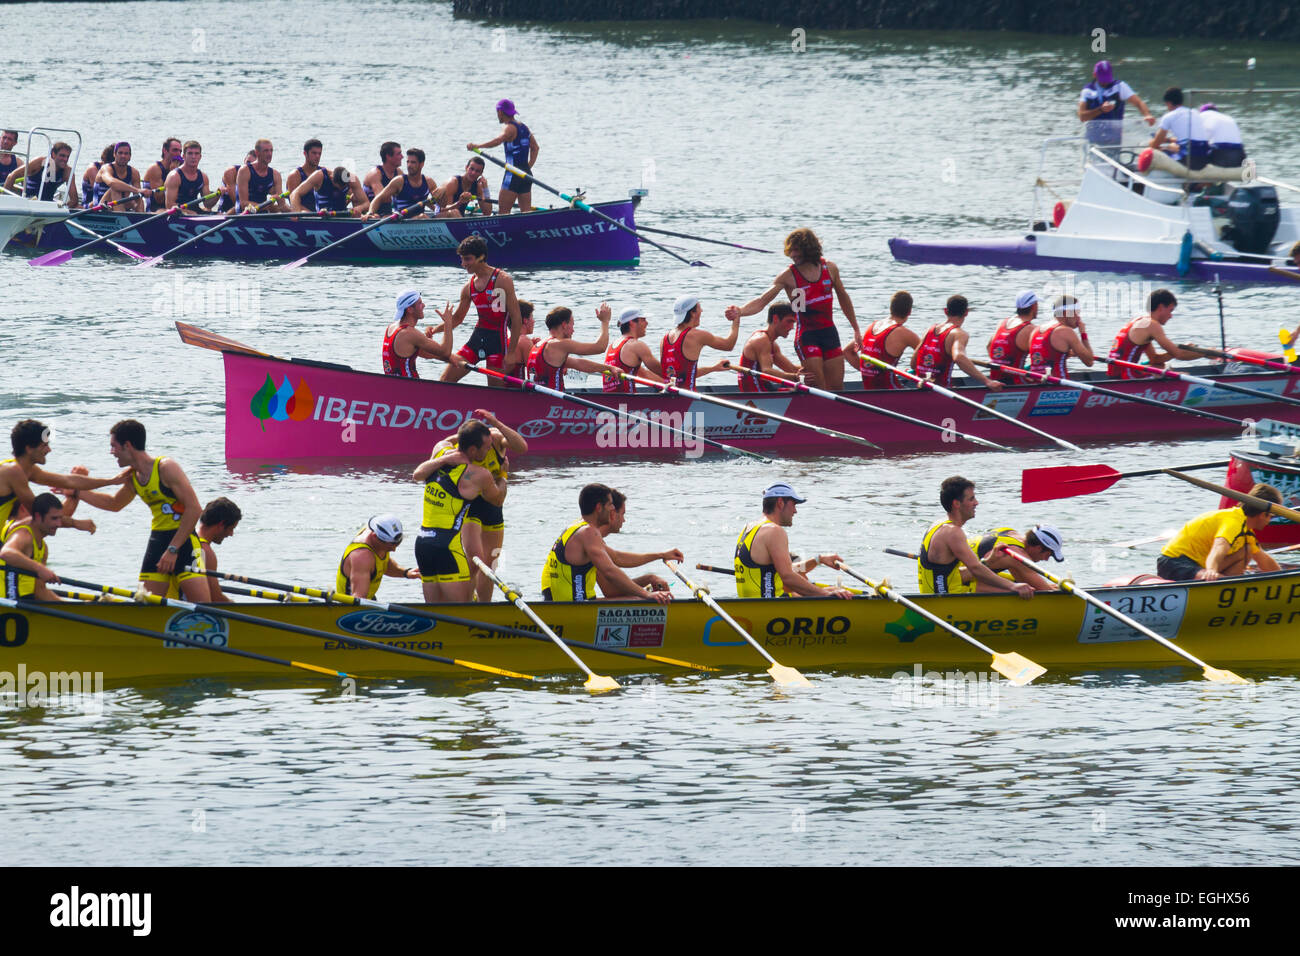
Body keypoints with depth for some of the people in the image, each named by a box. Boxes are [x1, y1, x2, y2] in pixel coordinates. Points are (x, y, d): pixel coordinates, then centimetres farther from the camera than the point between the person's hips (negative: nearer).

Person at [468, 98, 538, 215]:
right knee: (526, 212, 8)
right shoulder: (524, 127, 16)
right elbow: (535, 148, 20)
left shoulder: (509, 127, -9)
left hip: (513, 174, -8)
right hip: (526, 174, 8)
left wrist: (477, 146, -25)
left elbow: (497, 140, -28)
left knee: (503, 211, -5)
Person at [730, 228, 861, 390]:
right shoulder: (789, 276, -9)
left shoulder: (830, 268, 1)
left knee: (836, 388, 3)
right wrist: (738, 312, -34)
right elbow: (761, 302, -14)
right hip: (806, 336, -4)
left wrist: (856, 330, 21)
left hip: (830, 334, 4)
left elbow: (843, 298, 16)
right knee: (818, 390, -10)